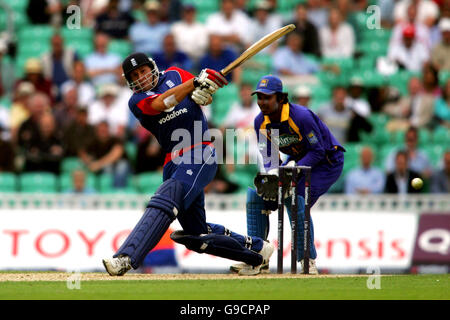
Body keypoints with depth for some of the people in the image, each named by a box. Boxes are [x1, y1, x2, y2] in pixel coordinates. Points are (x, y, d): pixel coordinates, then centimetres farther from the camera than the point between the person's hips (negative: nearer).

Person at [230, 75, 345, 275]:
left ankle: (308, 260, -16)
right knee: (257, 196, -3)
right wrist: (272, 175, -23)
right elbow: (269, 156, -2)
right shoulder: (261, 122, -9)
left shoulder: (301, 116, -30)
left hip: (328, 162, -8)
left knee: (297, 200, -28)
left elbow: (318, 151, -24)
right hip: (296, 160, 8)